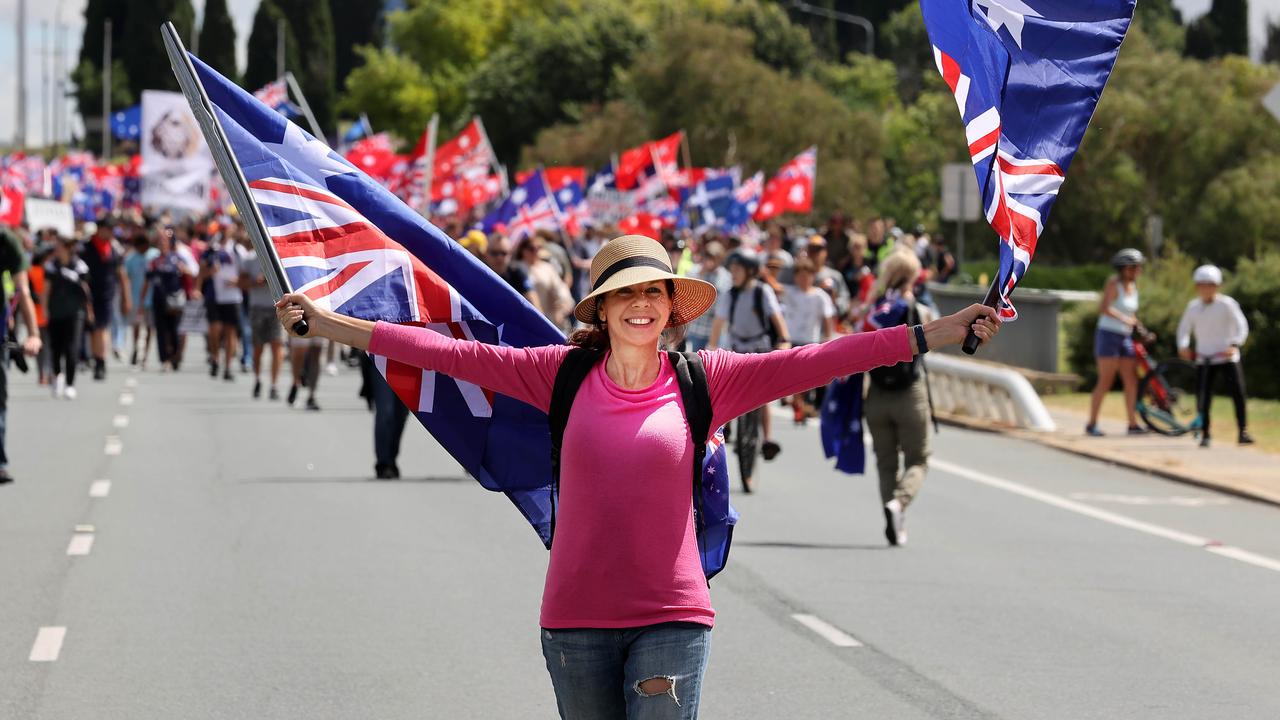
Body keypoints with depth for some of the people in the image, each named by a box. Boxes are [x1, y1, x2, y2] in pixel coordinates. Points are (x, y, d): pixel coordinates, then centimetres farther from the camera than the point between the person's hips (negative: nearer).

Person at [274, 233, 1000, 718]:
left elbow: (814, 362, -4)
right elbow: (458, 354, 4)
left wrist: (938, 335, -9)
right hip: (577, 619, 2)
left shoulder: (702, 381, 0)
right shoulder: (565, 375, 3)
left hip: (672, 619, -2)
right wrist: (334, 325, 4)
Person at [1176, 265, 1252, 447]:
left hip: (1227, 357, -3)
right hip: (1204, 359, 3)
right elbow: (1184, 328, 14)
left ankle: (1243, 431, -4)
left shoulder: (1227, 304, -6)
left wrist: (1235, 345, -24)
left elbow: (1241, 326, -8)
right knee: (1203, 397, -3)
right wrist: (1183, 346, -5)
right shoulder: (1193, 307, 5)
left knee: (1238, 393, -10)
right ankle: (1204, 434, 7)